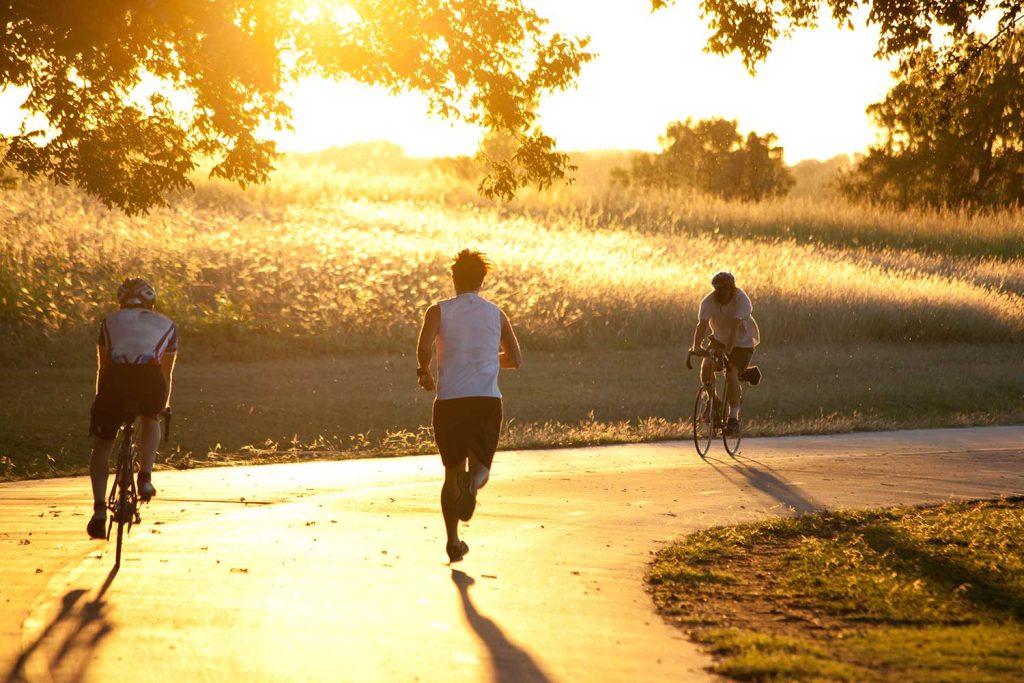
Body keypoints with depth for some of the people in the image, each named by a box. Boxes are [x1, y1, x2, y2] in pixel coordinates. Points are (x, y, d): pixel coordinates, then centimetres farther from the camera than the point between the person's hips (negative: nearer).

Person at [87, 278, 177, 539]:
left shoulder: (111, 321, 29)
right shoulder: (167, 326, 29)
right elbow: (167, 373, 36)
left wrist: (100, 399, 49)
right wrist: (164, 404, 52)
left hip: (115, 379, 0)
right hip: (150, 379, 0)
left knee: (101, 446, 16)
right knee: (150, 420, 34)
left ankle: (99, 508, 4)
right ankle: (145, 476, 15)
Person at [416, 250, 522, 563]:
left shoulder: (439, 311, 3)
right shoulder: (496, 314, 10)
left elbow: (424, 346, -14)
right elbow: (515, 359, 15)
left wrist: (423, 372, 6)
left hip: (449, 401, 0)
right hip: (487, 400, 0)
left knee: (452, 471, 14)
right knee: (480, 466, 5)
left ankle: (453, 540, 10)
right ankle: (471, 485, -34)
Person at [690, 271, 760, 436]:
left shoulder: (741, 300, -26)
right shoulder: (709, 301, -17)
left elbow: (736, 326, -37)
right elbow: (702, 325, -27)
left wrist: (728, 349, -49)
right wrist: (696, 347, -43)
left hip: (742, 342, -4)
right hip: (719, 339, 4)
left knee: (731, 374, -22)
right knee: (706, 367, -18)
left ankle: (733, 418, -18)